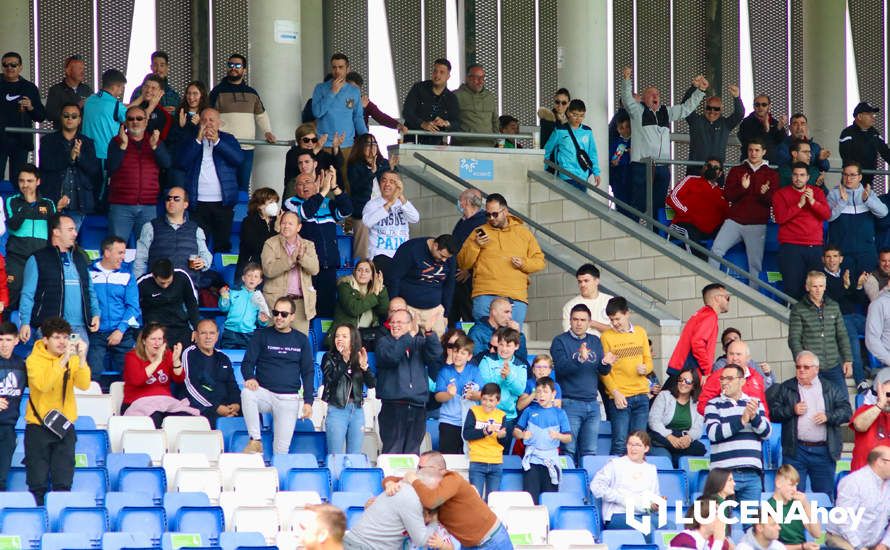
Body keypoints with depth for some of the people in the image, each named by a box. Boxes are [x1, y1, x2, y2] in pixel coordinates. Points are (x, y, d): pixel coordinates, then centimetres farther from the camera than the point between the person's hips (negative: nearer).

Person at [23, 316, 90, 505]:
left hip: (65, 426, 3)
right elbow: (42, 385, -24)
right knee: (38, 482, -2)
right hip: (38, 426, -3)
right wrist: (63, 360, -28)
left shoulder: (73, 360, 4)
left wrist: (81, 358, -24)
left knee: (63, 482, 1)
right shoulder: (34, 359, -6)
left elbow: (84, 385, -11)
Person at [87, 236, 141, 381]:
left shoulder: (127, 274, 8)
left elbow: (132, 305, 4)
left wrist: (121, 330, -7)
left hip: (123, 334, 1)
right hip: (96, 335, -1)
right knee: (92, 376, -10)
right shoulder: (89, 272, 4)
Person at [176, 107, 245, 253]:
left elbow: (239, 159, -4)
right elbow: (181, 162, -4)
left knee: (222, 244, 0)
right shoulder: (190, 140, 11)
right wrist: (198, 140, -9)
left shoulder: (228, 139, 12)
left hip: (223, 202, 0)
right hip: (198, 202, 0)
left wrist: (217, 141, -11)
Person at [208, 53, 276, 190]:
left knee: (243, 187, 6)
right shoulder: (218, 91, 3)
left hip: (247, 148, 4)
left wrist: (267, 131, 6)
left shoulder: (251, 93, 16)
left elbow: (261, 115, 24)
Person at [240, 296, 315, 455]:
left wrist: (308, 401, 0)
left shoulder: (301, 340, 10)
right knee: (247, 393, -35)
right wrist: (249, 378, -22)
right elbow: (247, 362, 2)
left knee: (282, 448, -11)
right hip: (265, 393, -1)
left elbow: (308, 372, 11)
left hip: (289, 399, 1)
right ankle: (255, 441, -29)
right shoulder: (262, 335, 6)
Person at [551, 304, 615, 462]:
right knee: (569, 451, -7)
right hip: (570, 403, -5)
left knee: (590, 452, 4)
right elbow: (560, 368, -15)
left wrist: (606, 363, -12)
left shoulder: (595, 341, 14)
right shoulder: (560, 341, -1)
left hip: (592, 404, 5)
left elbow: (603, 372, 11)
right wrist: (579, 359, -32)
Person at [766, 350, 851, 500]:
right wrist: (792, 410, -9)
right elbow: (772, 412, 4)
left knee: (825, 496, 5)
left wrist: (828, 416, -12)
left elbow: (846, 412, 5)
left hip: (823, 451, 1)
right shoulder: (785, 389, 10)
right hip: (796, 451, -1)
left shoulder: (831, 389, 10)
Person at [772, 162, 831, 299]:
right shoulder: (781, 194, 7)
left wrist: (813, 202, -14)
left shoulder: (817, 192, 15)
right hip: (791, 247, -3)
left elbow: (827, 215, 1)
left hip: (815, 246, 3)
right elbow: (780, 218, -7)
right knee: (793, 288, -9)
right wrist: (799, 204, -12)